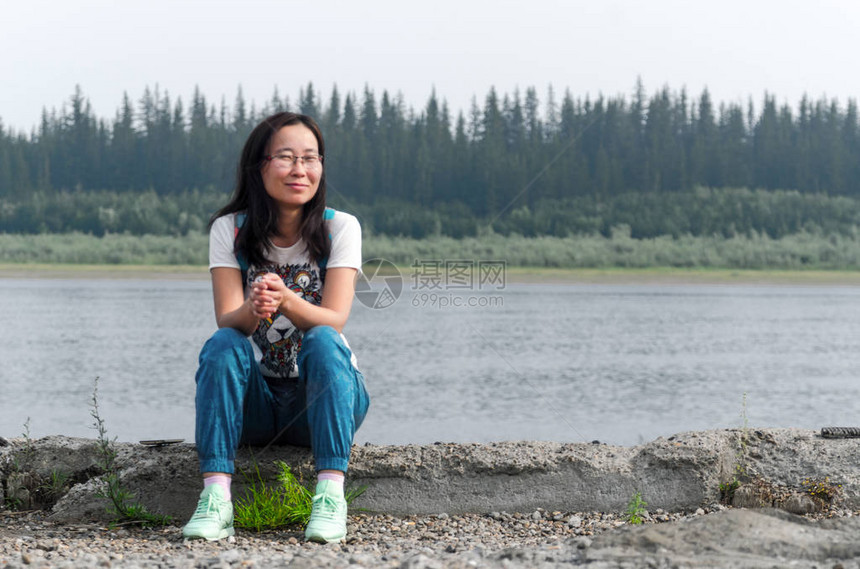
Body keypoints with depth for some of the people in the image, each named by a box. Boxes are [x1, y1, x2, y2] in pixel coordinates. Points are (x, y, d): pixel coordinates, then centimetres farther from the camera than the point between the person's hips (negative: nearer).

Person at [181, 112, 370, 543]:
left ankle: (331, 494, -39)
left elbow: (334, 319, -17)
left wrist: (286, 300, -38)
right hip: (253, 400, 1)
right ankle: (215, 497, -37)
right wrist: (254, 309, -39)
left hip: (323, 393, -1)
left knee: (322, 341, -30)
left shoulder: (340, 228, -4)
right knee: (223, 344, -28)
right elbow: (227, 319, -14)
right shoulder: (229, 230, -1)